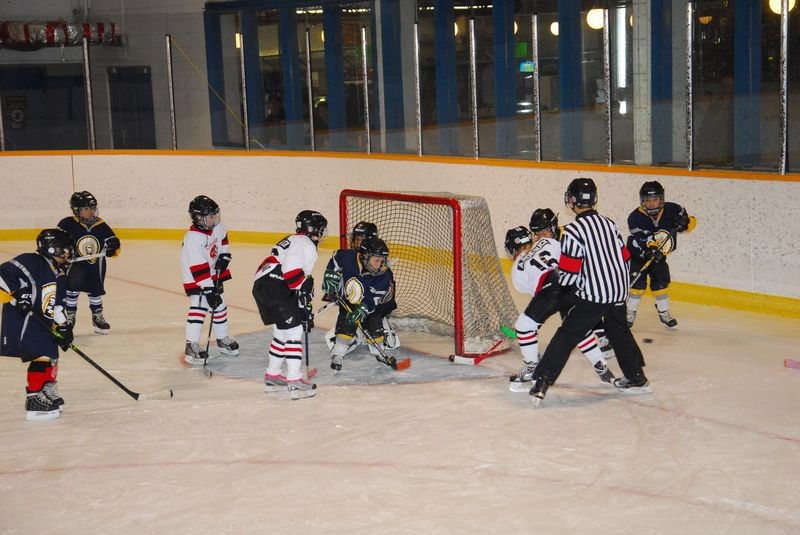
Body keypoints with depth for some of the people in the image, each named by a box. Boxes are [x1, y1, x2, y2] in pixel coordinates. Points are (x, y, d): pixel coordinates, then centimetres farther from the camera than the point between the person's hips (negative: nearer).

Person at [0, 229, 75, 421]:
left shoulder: (60, 276, 12)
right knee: (41, 356, -15)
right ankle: (34, 401, -10)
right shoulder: (33, 262, -15)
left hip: (42, 321, 9)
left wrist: (63, 326, 6)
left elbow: (57, 305, 15)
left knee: (51, 354, 16)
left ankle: (47, 392, 34)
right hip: (19, 319, -9)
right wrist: (16, 293, -29)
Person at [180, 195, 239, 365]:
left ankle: (222, 338, 32)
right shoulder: (193, 238, -31)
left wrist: (224, 256, 2)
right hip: (195, 278, -8)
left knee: (220, 306, 14)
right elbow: (198, 269, -32)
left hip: (214, 275, 8)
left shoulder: (216, 227, -10)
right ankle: (191, 345, -12)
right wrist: (208, 290, -31)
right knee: (198, 307, -17)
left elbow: (223, 238, 16)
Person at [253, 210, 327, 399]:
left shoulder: (294, 242, 29)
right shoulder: (303, 242, -4)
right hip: (273, 287, -11)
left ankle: (272, 376, 29)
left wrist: (305, 306, 27)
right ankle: (294, 381, -11)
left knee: (283, 331, 20)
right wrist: (303, 290, -17)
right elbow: (291, 268, -23)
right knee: (293, 329, -9)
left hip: (264, 286, 11)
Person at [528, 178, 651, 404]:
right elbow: (625, 258, 14)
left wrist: (560, 282, 9)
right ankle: (637, 378, 35)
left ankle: (542, 382, -10)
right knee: (619, 332, 26)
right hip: (619, 292, 7)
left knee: (567, 336, -4)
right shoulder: (609, 223, 9)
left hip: (592, 296, -7)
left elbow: (568, 272, -12)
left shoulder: (573, 230, -12)